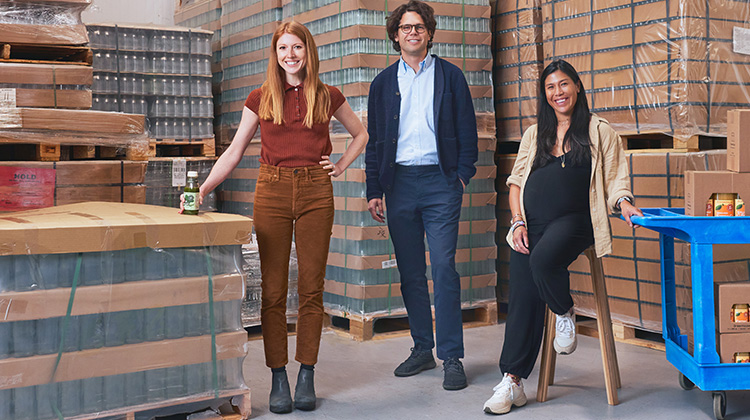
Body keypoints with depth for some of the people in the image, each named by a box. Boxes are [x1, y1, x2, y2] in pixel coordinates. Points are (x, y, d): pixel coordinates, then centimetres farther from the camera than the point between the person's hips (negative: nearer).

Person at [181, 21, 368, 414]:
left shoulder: (327, 96, 7)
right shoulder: (261, 98, 7)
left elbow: (361, 134, 22)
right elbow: (234, 152, 6)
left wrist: (339, 166, 7)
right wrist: (203, 188, -5)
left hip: (315, 192, 0)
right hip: (272, 190, 0)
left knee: (311, 287, 2)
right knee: (273, 289, 0)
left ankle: (306, 376, 11)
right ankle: (278, 378, 8)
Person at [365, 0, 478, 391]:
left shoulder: (450, 76, 8)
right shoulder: (383, 82, 14)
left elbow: (467, 131, 7)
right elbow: (374, 139, 13)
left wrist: (463, 174, -4)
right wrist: (374, 190, 6)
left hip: (440, 181, -3)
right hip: (399, 182, 3)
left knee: (444, 268, -9)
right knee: (410, 273, 7)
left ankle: (451, 357, -4)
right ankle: (422, 349, 17)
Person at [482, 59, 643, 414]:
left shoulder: (599, 131, 10)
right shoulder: (534, 134, 20)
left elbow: (614, 178, 6)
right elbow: (516, 181, 17)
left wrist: (623, 203, -15)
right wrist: (518, 222, 4)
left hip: (574, 220, -3)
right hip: (530, 223, 4)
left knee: (543, 258, -35)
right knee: (522, 299, -6)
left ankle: (565, 312, -2)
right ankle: (512, 382, -1)